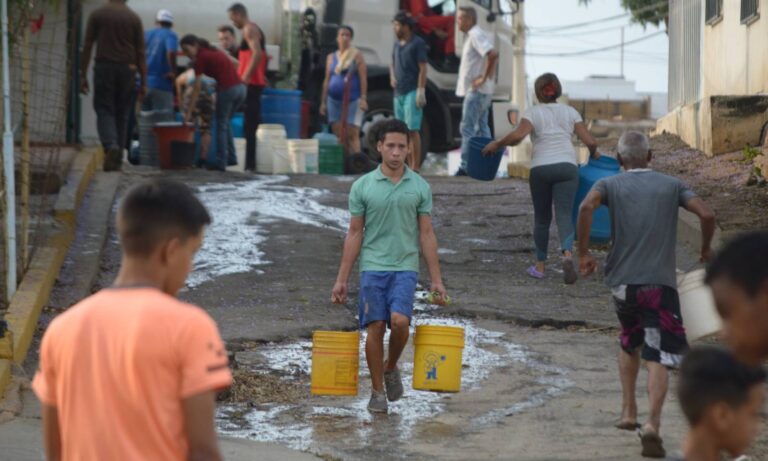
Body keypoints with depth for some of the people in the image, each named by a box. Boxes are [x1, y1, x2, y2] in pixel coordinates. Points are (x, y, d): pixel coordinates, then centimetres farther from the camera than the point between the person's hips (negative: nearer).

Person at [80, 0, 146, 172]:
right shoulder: (134, 18, 5)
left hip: (104, 67, -2)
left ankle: (110, 145, -24)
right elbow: (140, 53, 4)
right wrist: (143, 82, 7)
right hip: (127, 68, 2)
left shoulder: (97, 15, 2)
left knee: (104, 110, 2)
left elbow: (87, 47, -1)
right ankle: (117, 160, 11)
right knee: (122, 113, 9)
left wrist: (83, 75, 4)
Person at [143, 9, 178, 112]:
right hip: (161, 84, -5)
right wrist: (173, 72, -10)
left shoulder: (147, 34, 12)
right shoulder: (170, 35, -4)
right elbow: (171, 53, -23)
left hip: (144, 82, 5)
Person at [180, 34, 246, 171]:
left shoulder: (201, 57, -2)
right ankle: (230, 156, 22)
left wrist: (188, 112, -1)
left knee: (221, 125, 5)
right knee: (225, 123, 23)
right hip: (240, 88, 7)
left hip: (227, 89, -7)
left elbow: (197, 88, -3)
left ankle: (221, 163, 4)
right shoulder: (214, 52, 20)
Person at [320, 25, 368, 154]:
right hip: (334, 100, 5)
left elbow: (363, 78, -4)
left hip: (352, 100, -5)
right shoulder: (331, 57, 15)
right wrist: (323, 101, 14)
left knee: (352, 134, -11)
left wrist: (363, 98, -14)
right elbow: (327, 80, 17)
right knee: (338, 135, 5)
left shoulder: (356, 55, 2)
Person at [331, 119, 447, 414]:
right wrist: (342, 279, 3)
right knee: (375, 328, -2)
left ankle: (391, 367, 11)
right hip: (372, 267, 0)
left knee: (399, 321, -18)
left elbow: (427, 234, 6)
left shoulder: (420, 187, 3)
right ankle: (377, 391, 12)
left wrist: (436, 279, 2)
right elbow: (355, 234, 5)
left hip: (405, 267, 0)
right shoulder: (362, 187, 2)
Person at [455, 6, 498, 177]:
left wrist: (484, 78, -22)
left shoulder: (475, 35, -15)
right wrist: (489, 76, 13)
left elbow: (493, 54, -29)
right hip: (483, 91, 10)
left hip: (475, 90, -10)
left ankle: (466, 166, -10)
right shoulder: (472, 35, 16)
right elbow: (492, 56, 24)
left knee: (467, 128, -9)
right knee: (481, 127, 12)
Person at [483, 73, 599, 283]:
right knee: (564, 214, -6)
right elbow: (591, 142, 8)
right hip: (567, 165, 1)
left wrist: (497, 144, 0)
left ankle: (540, 265, 17)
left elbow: (518, 135, -14)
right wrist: (593, 154, 28)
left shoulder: (533, 113, 4)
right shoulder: (570, 112, 12)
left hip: (541, 168, -1)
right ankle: (567, 253, -32)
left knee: (542, 217, 12)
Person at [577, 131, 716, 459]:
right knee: (657, 358, -5)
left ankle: (628, 411, 26)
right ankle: (652, 423, -25)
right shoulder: (672, 186, 8)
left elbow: (586, 207, -15)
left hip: (622, 281, 2)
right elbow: (707, 215, -4)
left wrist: (584, 253, -8)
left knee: (630, 344, 27)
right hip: (660, 283, -2)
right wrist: (705, 249, 14)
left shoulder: (610, 185, 6)